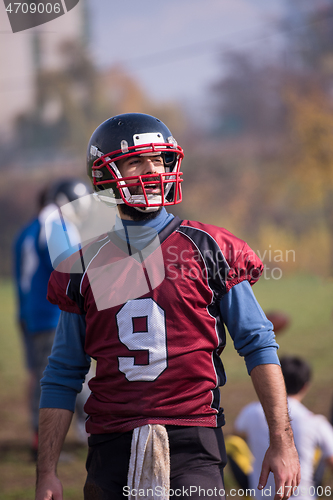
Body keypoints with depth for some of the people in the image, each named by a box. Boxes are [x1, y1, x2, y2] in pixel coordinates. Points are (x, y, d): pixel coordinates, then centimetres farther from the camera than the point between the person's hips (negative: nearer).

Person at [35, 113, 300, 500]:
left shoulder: (209, 249, 4)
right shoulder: (84, 267, 11)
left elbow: (258, 345, 4)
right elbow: (62, 378, 13)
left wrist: (281, 442, -3)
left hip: (191, 443, -2)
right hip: (111, 449, 2)